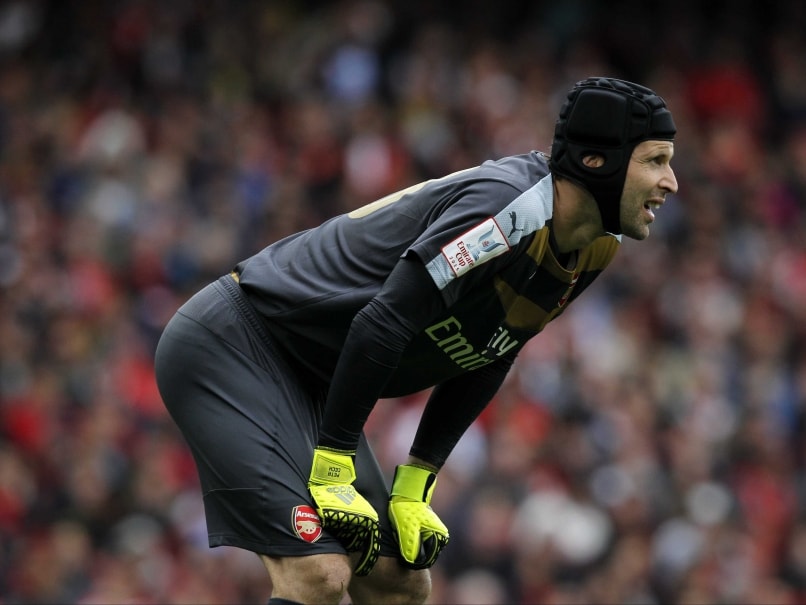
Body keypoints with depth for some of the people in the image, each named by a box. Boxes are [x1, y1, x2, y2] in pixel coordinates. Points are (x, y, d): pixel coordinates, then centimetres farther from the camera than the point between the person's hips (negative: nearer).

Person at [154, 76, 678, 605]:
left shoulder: (588, 254, 3)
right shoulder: (506, 203, -26)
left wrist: (415, 485, 7)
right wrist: (333, 472, -23)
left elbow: (482, 364, 13)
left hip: (310, 382, 10)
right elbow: (383, 324, -28)